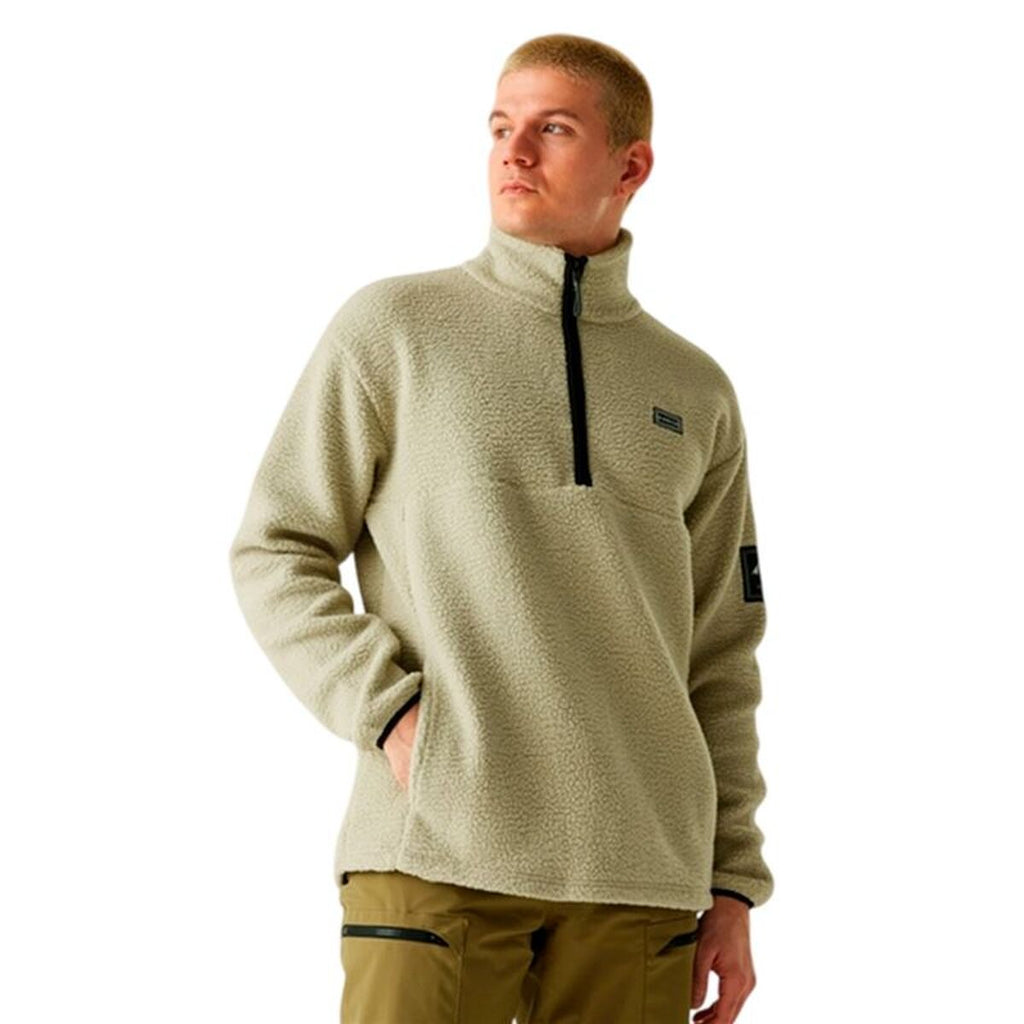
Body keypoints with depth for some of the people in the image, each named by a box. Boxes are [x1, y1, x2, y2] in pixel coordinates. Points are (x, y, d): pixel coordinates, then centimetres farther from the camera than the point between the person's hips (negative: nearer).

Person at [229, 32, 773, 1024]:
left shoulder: (695, 393, 14)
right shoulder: (393, 325, 5)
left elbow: (721, 659, 15)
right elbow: (274, 552, 4)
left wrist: (732, 882, 10)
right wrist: (387, 708, -10)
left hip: (643, 874, 3)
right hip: (437, 851, -3)